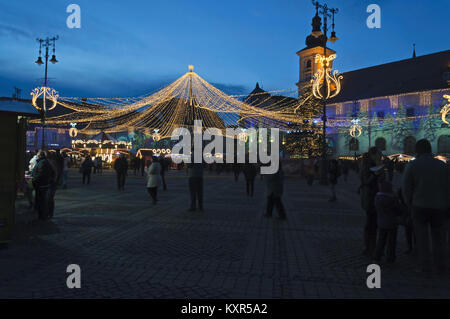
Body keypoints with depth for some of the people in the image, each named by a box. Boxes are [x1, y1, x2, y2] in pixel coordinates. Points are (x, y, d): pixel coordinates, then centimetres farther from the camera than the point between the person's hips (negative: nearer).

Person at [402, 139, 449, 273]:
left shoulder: (412, 165, -5)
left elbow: (406, 187, -5)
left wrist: (409, 203, 7)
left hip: (420, 206, -2)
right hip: (439, 207, 3)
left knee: (422, 237, 5)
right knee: (438, 237, 12)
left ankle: (424, 266, 6)